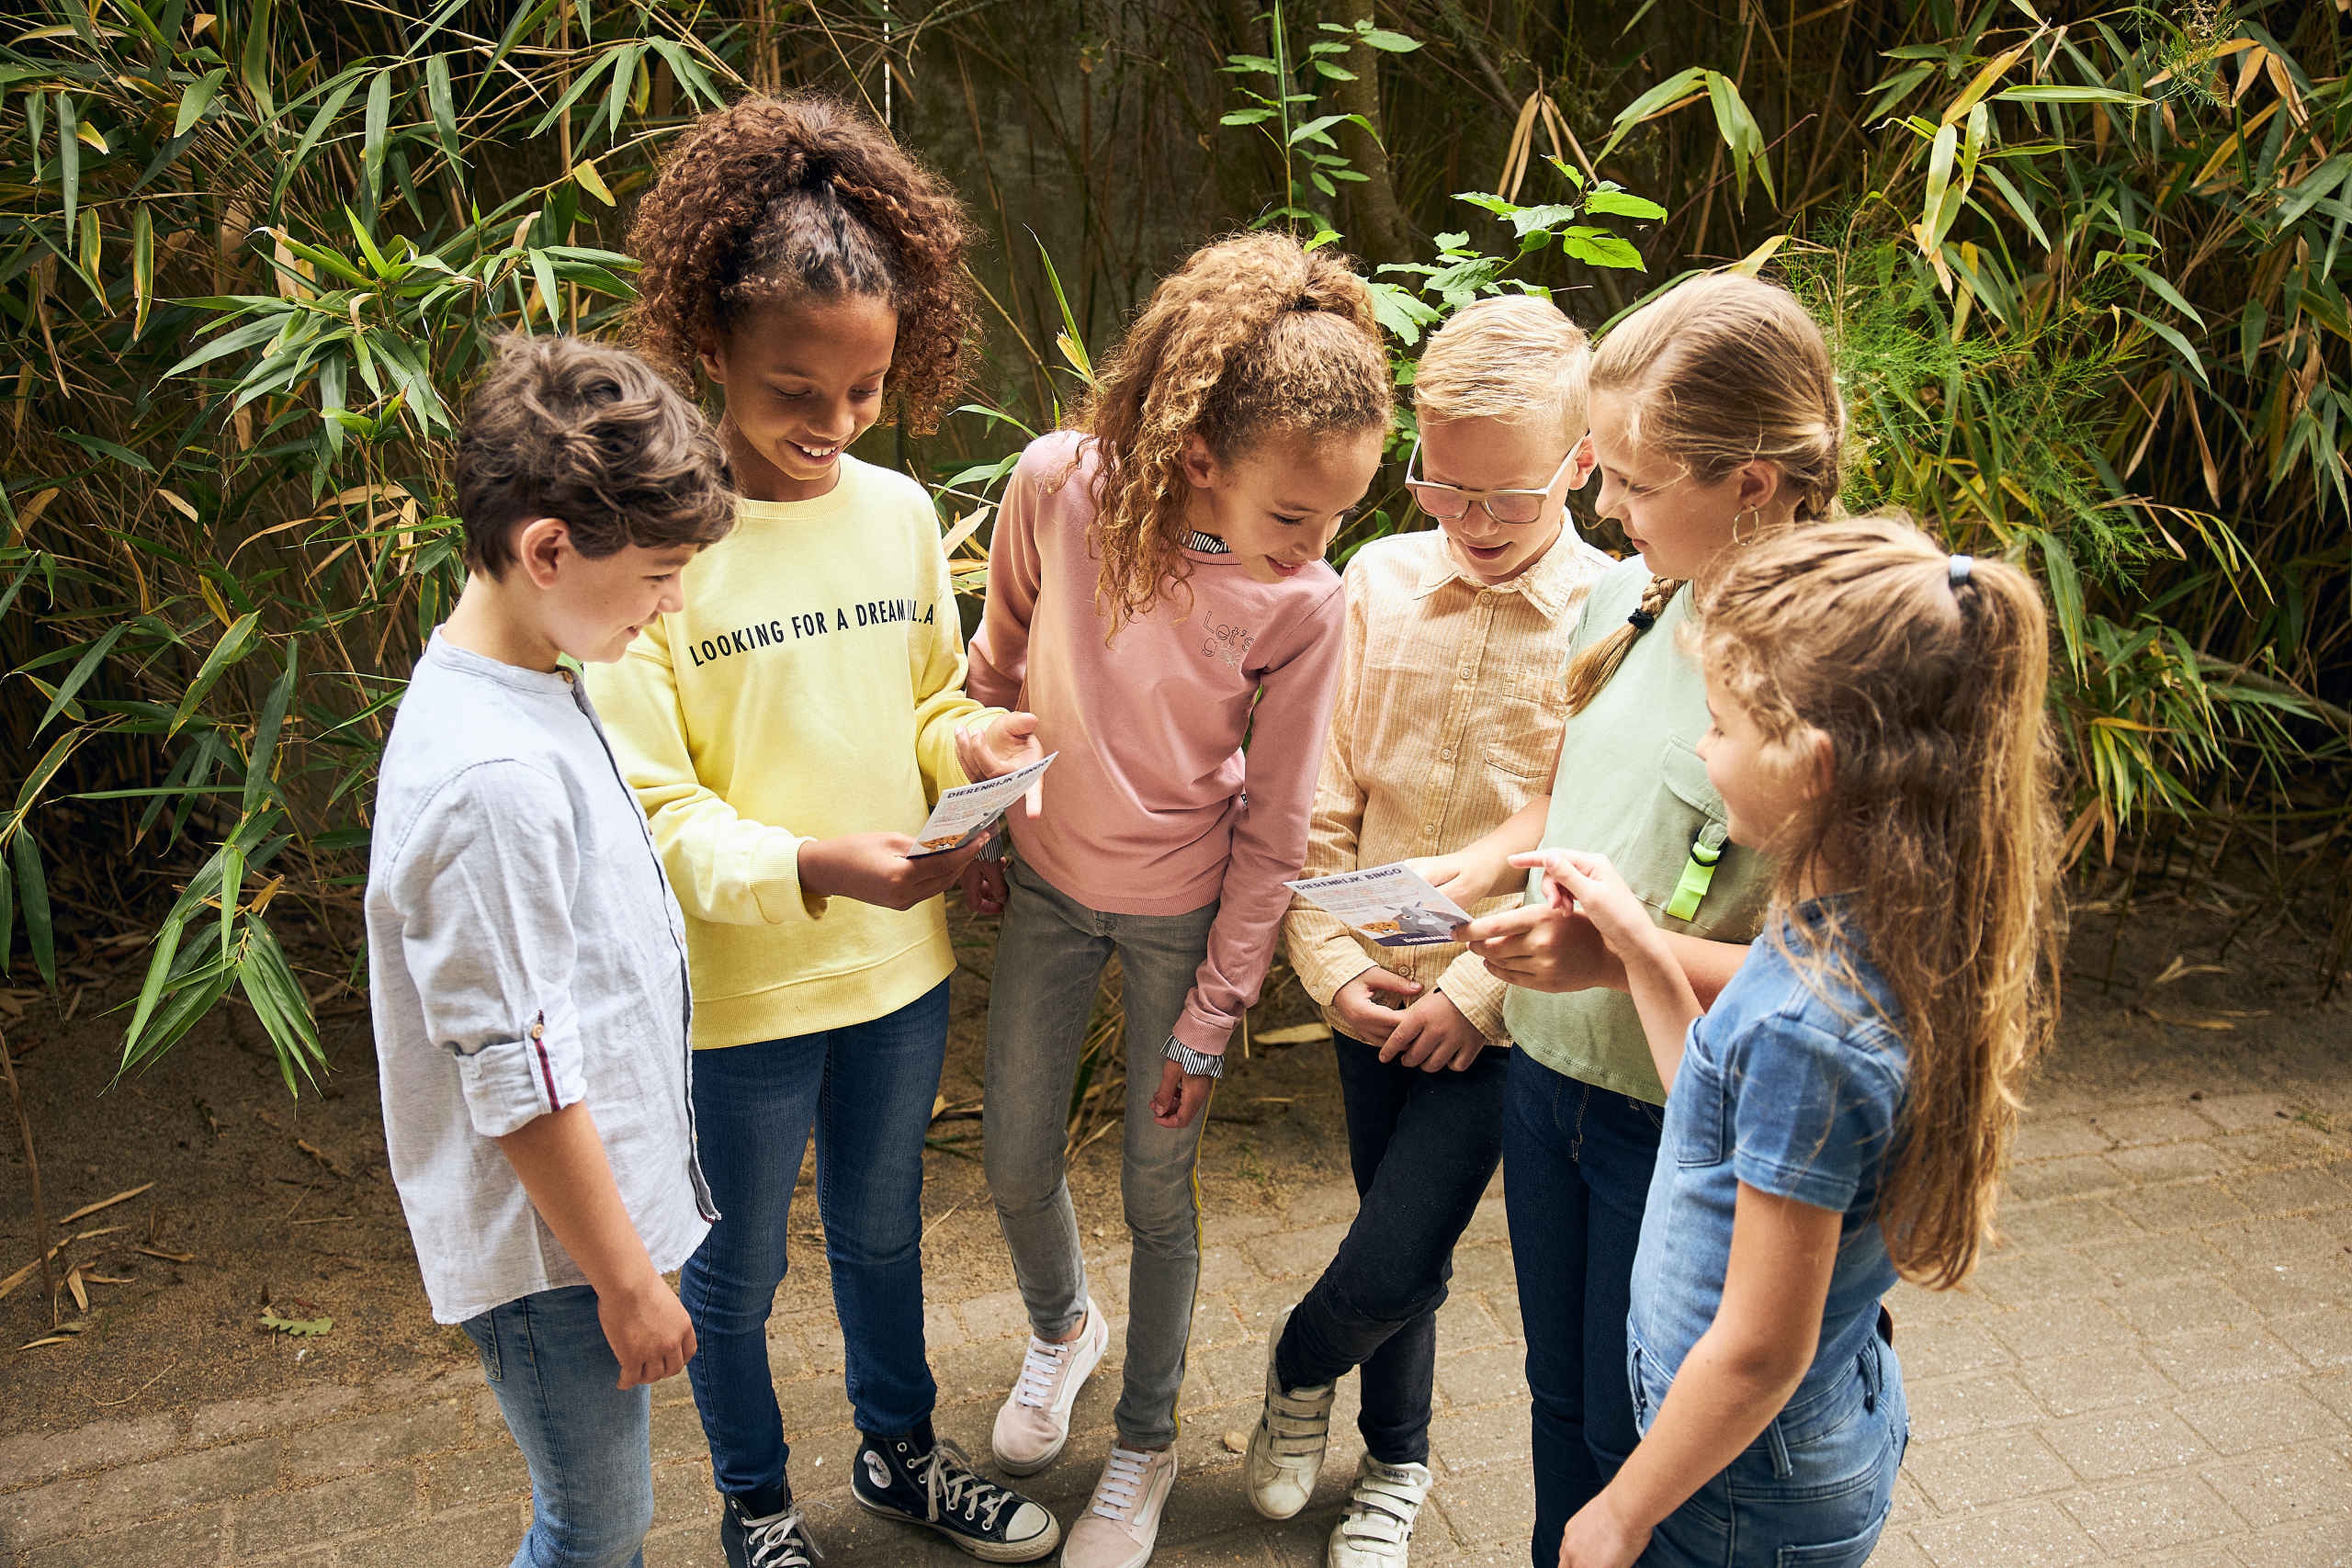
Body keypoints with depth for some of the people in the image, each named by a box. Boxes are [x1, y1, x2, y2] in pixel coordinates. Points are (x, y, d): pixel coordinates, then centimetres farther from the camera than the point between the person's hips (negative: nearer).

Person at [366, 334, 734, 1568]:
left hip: (598, 1188, 9)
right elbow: (519, 1080, -26)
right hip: (554, 1240, -9)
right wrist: (626, 1279, -16)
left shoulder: (530, 685, 2)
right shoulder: (492, 778, -30)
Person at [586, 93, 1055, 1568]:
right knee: (739, 1271, 18)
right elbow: (646, 810, -18)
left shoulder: (900, 511, -3)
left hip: (901, 961, 5)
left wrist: (972, 739, -13)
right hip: (737, 989, -4)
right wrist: (810, 866, -32)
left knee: (883, 1226, 26)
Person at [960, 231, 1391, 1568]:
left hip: (1181, 915, -2)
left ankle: (1148, 1441, 37)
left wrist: (1209, 1021, -7)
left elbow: (1272, 836, -13)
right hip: (1047, 884, 2)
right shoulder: (1060, 484, -22)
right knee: (1017, 1163, 15)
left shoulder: (1305, 606, -24)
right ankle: (1062, 1328, 50)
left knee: (1157, 1184, 11)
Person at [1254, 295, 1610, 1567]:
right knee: (1402, 1255, 17)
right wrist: (1335, 964, -7)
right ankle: (1394, 1466, 44)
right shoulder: (1379, 581, -2)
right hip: (1374, 987, 3)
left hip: (1500, 1008, -3)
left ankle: (1301, 1365, 31)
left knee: (1390, 1270, -5)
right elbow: (1318, 799, 1)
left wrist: (1475, 992, -13)